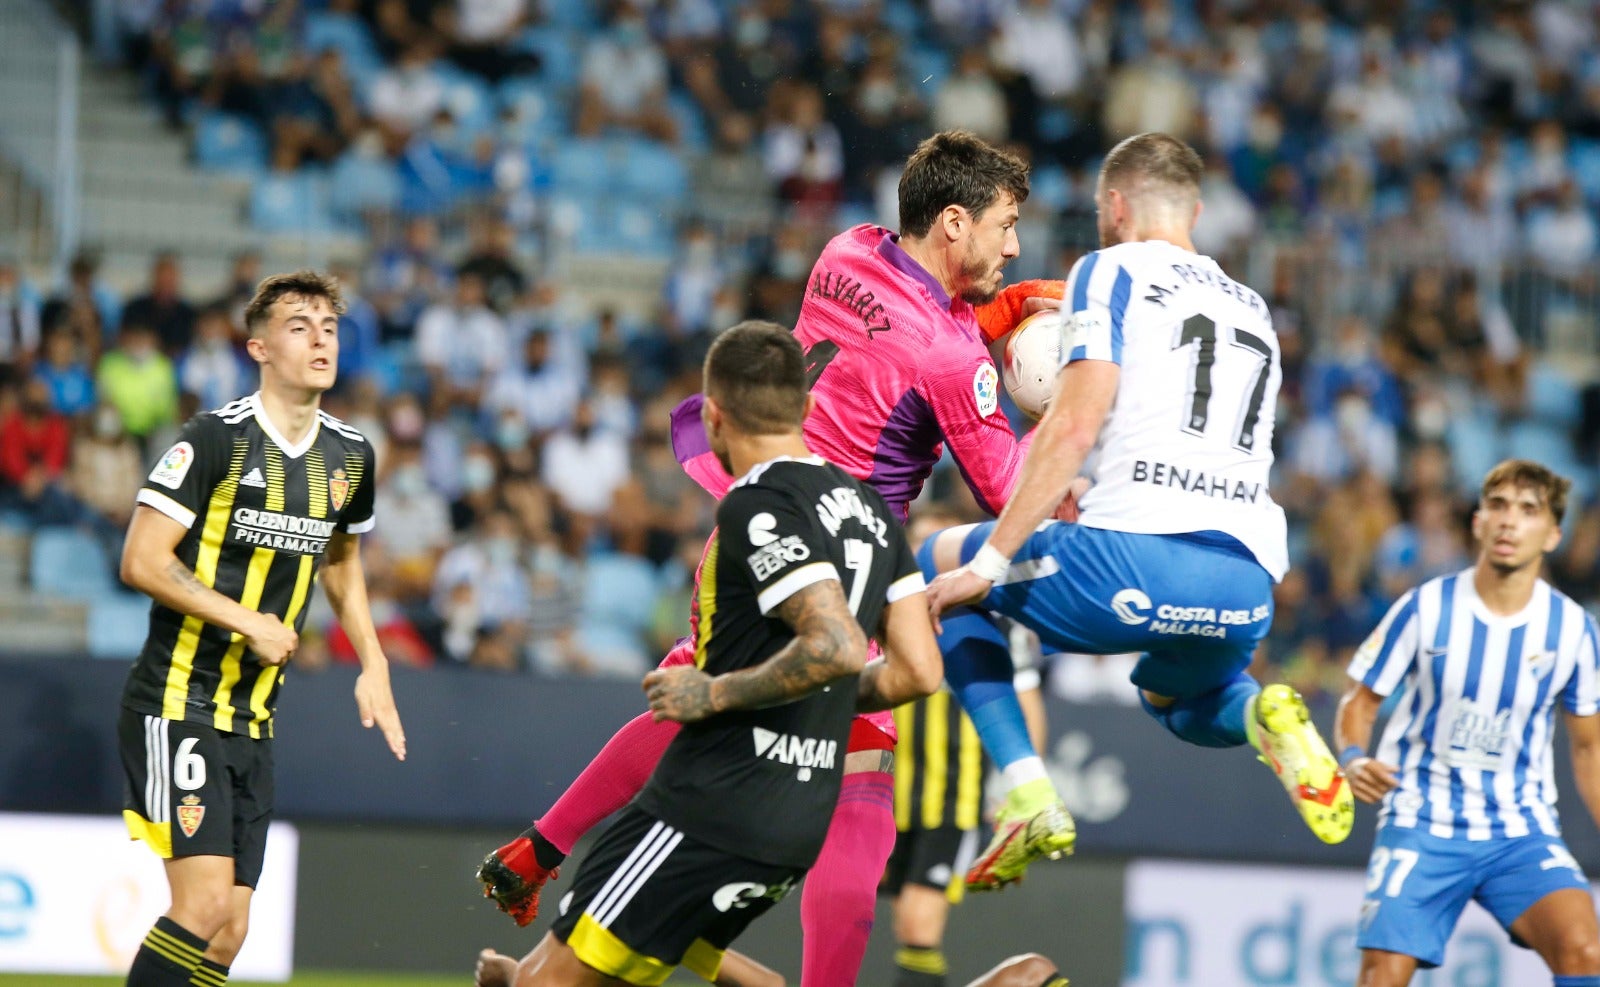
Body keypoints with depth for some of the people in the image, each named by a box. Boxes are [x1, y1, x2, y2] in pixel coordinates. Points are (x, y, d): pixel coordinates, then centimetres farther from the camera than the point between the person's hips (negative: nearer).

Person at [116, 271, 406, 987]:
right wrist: (248, 622, -16)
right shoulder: (217, 437, -12)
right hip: (179, 704, -7)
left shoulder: (350, 455, 9)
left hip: (254, 721, 7)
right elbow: (142, 561, -14)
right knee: (206, 904, -20)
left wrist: (373, 664, 17)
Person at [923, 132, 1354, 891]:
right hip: (1247, 587, 6)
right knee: (1179, 700, 39)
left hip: (1137, 554, -6)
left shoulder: (1112, 273, 7)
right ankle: (1261, 716, 1)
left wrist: (989, 562, -7)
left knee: (939, 566, 19)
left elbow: (1074, 428, -7)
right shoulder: (1251, 309, 26)